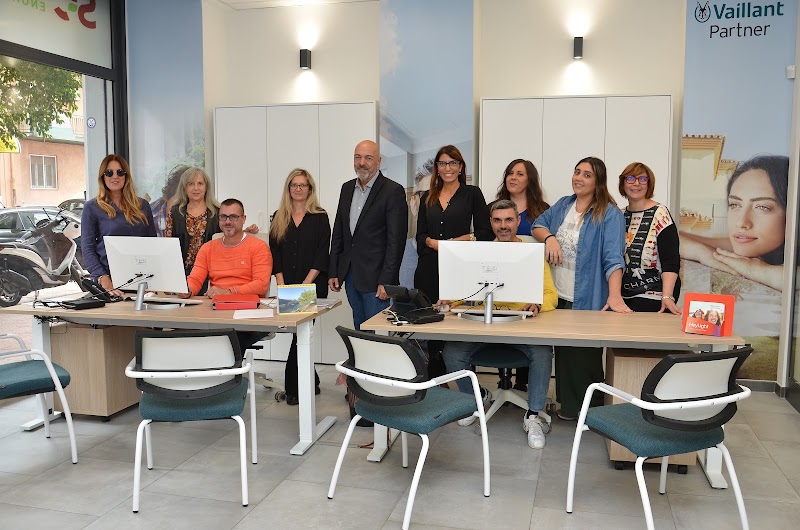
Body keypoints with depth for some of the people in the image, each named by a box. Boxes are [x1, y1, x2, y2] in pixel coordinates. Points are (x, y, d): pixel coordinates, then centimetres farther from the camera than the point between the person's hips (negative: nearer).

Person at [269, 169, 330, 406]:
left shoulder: (319, 217, 2)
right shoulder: (279, 218, 11)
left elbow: (321, 255, -5)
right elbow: (275, 253, 7)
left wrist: (305, 283, -13)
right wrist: (281, 284, -5)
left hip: (312, 286, -3)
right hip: (287, 286, 3)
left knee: (301, 332, -9)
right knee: (299, 333, 6)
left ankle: (293, 387, -2)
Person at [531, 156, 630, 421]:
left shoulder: (609, 214, -10)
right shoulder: (563, 205, 10)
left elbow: (613, 257, -20)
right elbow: (537, 225, 11)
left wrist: (614, 295, -33)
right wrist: (549, 237, -13)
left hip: (587, 301, -6)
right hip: (557, 297, 6)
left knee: (584, 357, 4)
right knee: (562, 352, 15)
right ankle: (567, 405, 30)